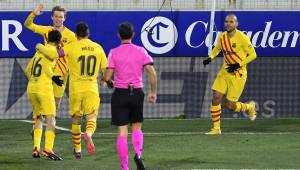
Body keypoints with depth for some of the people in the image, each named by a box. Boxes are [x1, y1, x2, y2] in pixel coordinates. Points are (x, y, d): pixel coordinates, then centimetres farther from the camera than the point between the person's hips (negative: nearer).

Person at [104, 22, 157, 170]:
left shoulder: (114, 52, -5)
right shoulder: (140, 51, 0)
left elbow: (107, 77, -9)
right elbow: (152, 73, -6)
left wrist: (109, 82, 14)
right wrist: (153, 92, 4)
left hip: (120, 93, -1)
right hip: (137, 93, 1)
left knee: (122, 132, 1)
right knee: (137, 127, 16)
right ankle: (138, 154, -10)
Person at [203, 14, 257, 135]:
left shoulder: (242, 38, -16)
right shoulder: (222, 37, 1)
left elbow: (252, 55, -10)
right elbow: (217, 49, 22)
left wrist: (238, 65, -20)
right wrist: (210, 58, 2)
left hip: (238, 74, -5)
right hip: (225, 71, 5)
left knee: (230, 106, -4)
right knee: (216, 98, -8)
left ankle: (249, 107, 28)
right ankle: (216, 128, 4)